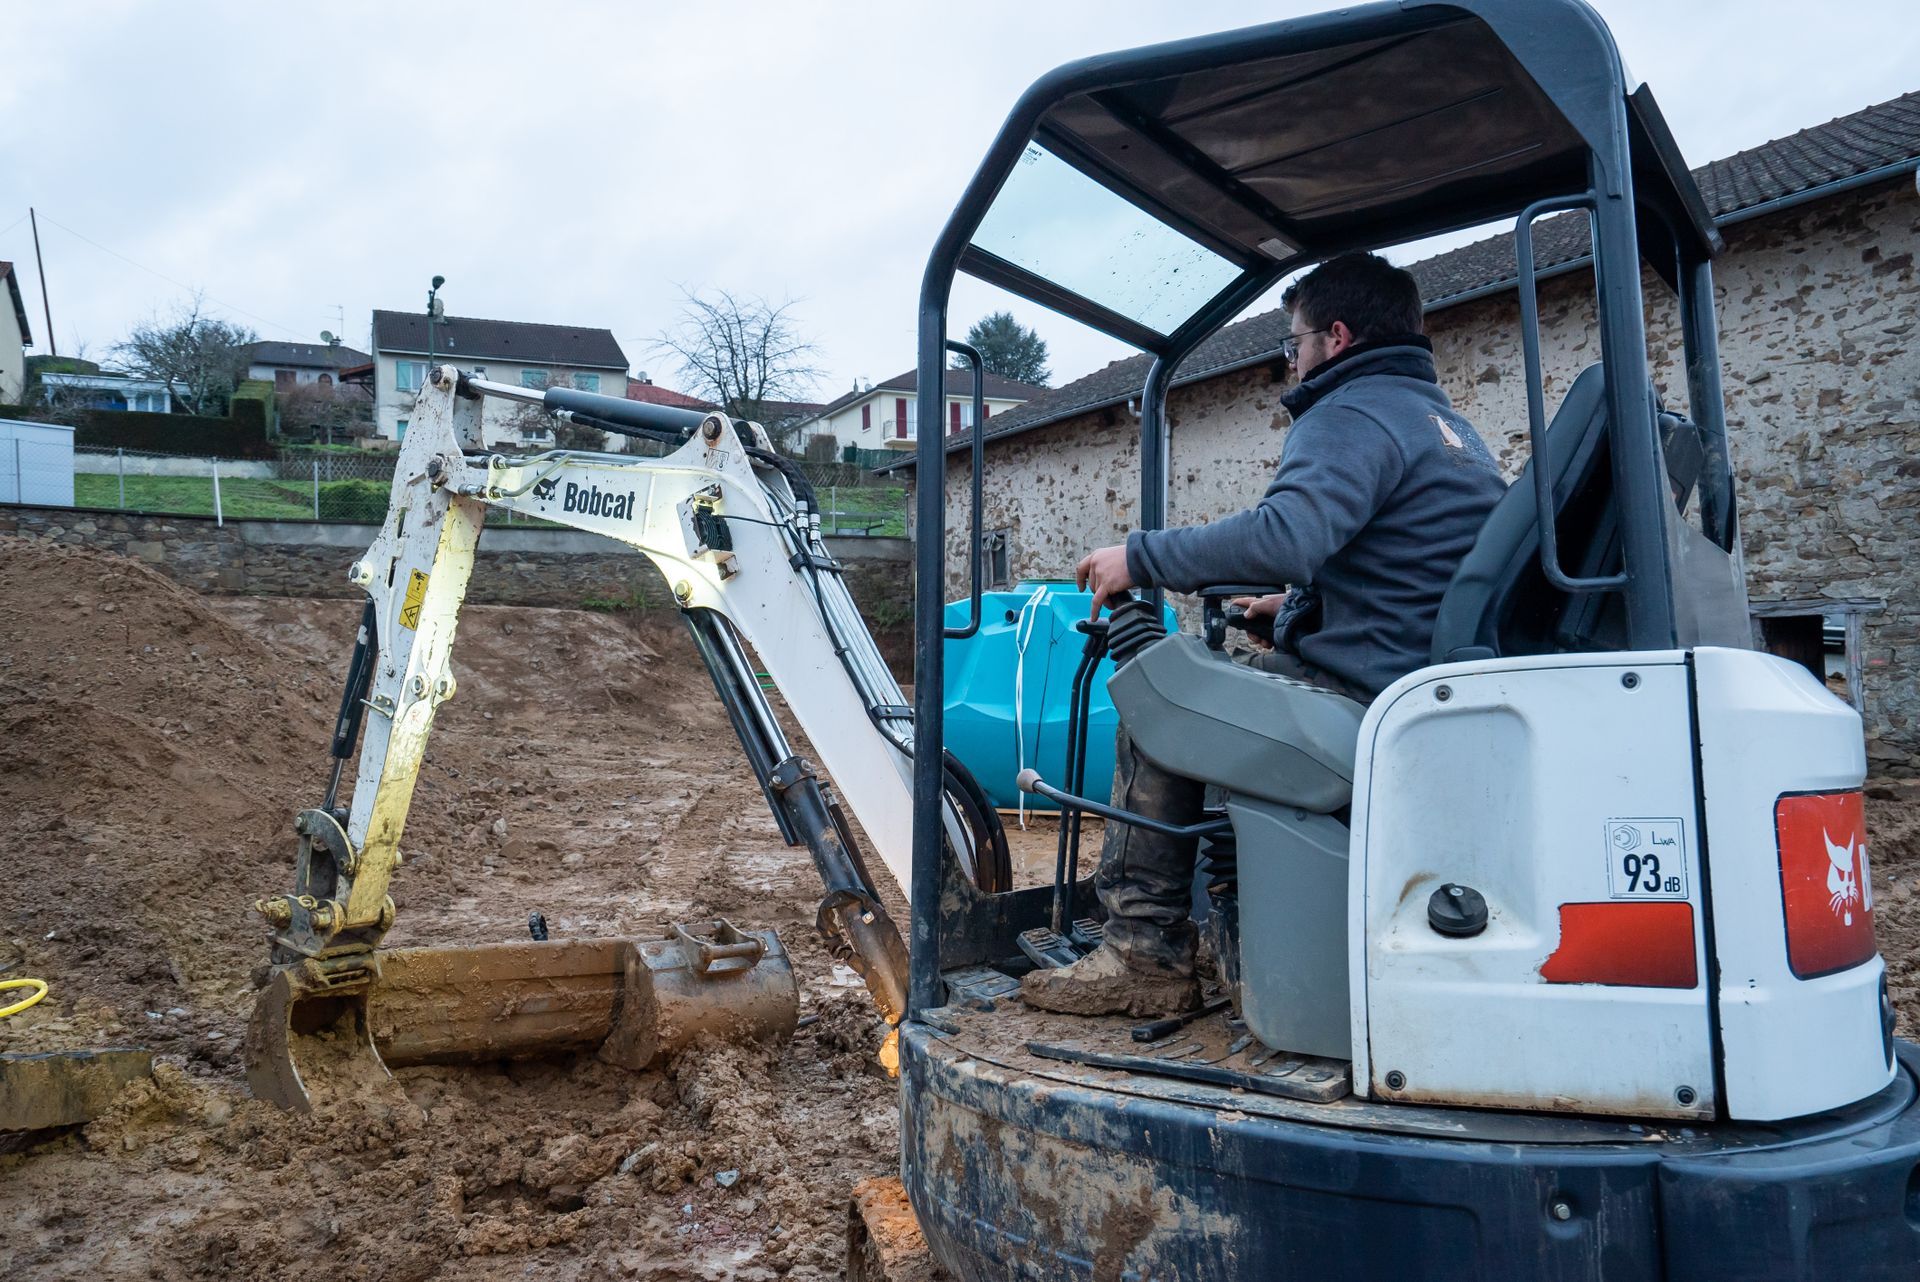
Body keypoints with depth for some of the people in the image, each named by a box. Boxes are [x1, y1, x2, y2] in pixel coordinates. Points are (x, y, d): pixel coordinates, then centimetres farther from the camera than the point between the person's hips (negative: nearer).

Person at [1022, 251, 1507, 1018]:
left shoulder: (1354, 414, -10)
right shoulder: (1444, 420, 23)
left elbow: (1285, 537, -29)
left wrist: (1141, 557, -19)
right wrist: (1300, 606, 31)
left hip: (1368, 702, -11)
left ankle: (1145, 955, 1)